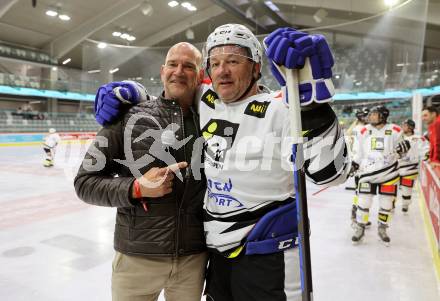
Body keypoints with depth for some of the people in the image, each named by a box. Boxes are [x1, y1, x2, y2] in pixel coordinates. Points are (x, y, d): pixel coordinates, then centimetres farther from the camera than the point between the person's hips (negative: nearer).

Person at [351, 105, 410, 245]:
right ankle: (359, 229, 17)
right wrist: (355, 163, 4)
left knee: (387, 203, 9)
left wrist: (403, 147, -14)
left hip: (388, 172, 0)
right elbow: (359, 151, 11)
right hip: (368, 172, 1)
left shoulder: (394, 130, -3)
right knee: (363, 201, 1)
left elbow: (400, 151, 7)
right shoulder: (364, 131, 1)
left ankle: (382, 229, 29)